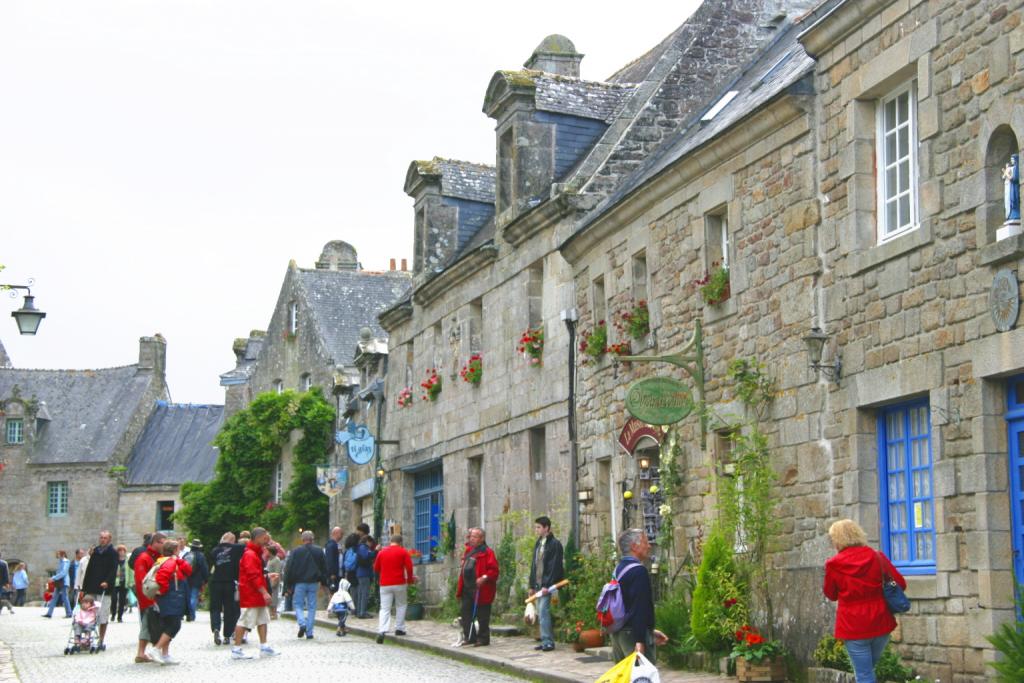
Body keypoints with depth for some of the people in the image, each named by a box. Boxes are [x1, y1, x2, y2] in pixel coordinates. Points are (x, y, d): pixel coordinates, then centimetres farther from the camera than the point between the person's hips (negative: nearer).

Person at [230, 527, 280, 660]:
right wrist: (264, 592, -25)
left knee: (263, 620, 11)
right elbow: (254, 576, -23)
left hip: (257, 594, 10)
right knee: (245, 621, -6)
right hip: (250, 594, -10)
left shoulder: (256, 553, 17)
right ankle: (236, 650, -2)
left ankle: (264, 647, 14)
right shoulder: (250, 555, -17)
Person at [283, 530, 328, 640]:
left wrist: (288, 585, 4)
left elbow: (289, 569, -2)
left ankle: (302, 623, -16)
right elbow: (324, 568, 8)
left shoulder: (295, 551, -4)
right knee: (312, 607, 7)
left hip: (299, 582, -2)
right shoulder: (319, 551, 3)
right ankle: (309, 632, 4)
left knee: (298, 604, 9)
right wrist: (324, 582, 17)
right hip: (314, 583, 2)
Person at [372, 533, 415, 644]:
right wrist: (410, 579, 7)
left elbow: (376, 568, 14)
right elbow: (409, 567, -8)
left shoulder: (381, 552, 8)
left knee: (384, 608, 0)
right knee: (401, 606, 17)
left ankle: (381, 631, -17)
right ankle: (399, 629, 14)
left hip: (385, 584, 2)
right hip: (399, 583, -2)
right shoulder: (403, 552, -1)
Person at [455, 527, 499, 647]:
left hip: (480, 590, -9)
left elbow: (493, 570, -16)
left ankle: (483, 639, 6)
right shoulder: (469, 551, 16)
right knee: (466, 614, 11)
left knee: (482, 616, -1)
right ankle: (469, 637, 20)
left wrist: (484, 578, -29)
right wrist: (460, 587, 18)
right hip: (467, 589, 9)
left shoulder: (487, 552, -10)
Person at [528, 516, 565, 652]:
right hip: (538, 584, 8)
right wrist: (532, 585, 15)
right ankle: (546, 641, 12)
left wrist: (547, 585, -20)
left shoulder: (554, 544, -9)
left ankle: (548, 641, -12)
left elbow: (555, 566, -15)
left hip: (548, 584, -8)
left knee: (543, 611, -14)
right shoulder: (538, 544, 17)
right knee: (541, 613, 8)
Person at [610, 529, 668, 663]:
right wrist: (640, 641, -27)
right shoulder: (639, 571, -15)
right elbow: (640, 609, -23)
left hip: (617, 634, 10)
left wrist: (650, 631, 26)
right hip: (634, 635, -10)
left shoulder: (618, 570, 15)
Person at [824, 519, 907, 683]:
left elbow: (831, 594, 6)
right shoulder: (878, 557, -3)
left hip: (853, 626, -3)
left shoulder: (834, 564, -9)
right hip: (880, 623, 3)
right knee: (868, 669, 24)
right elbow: (901, 584, 4)